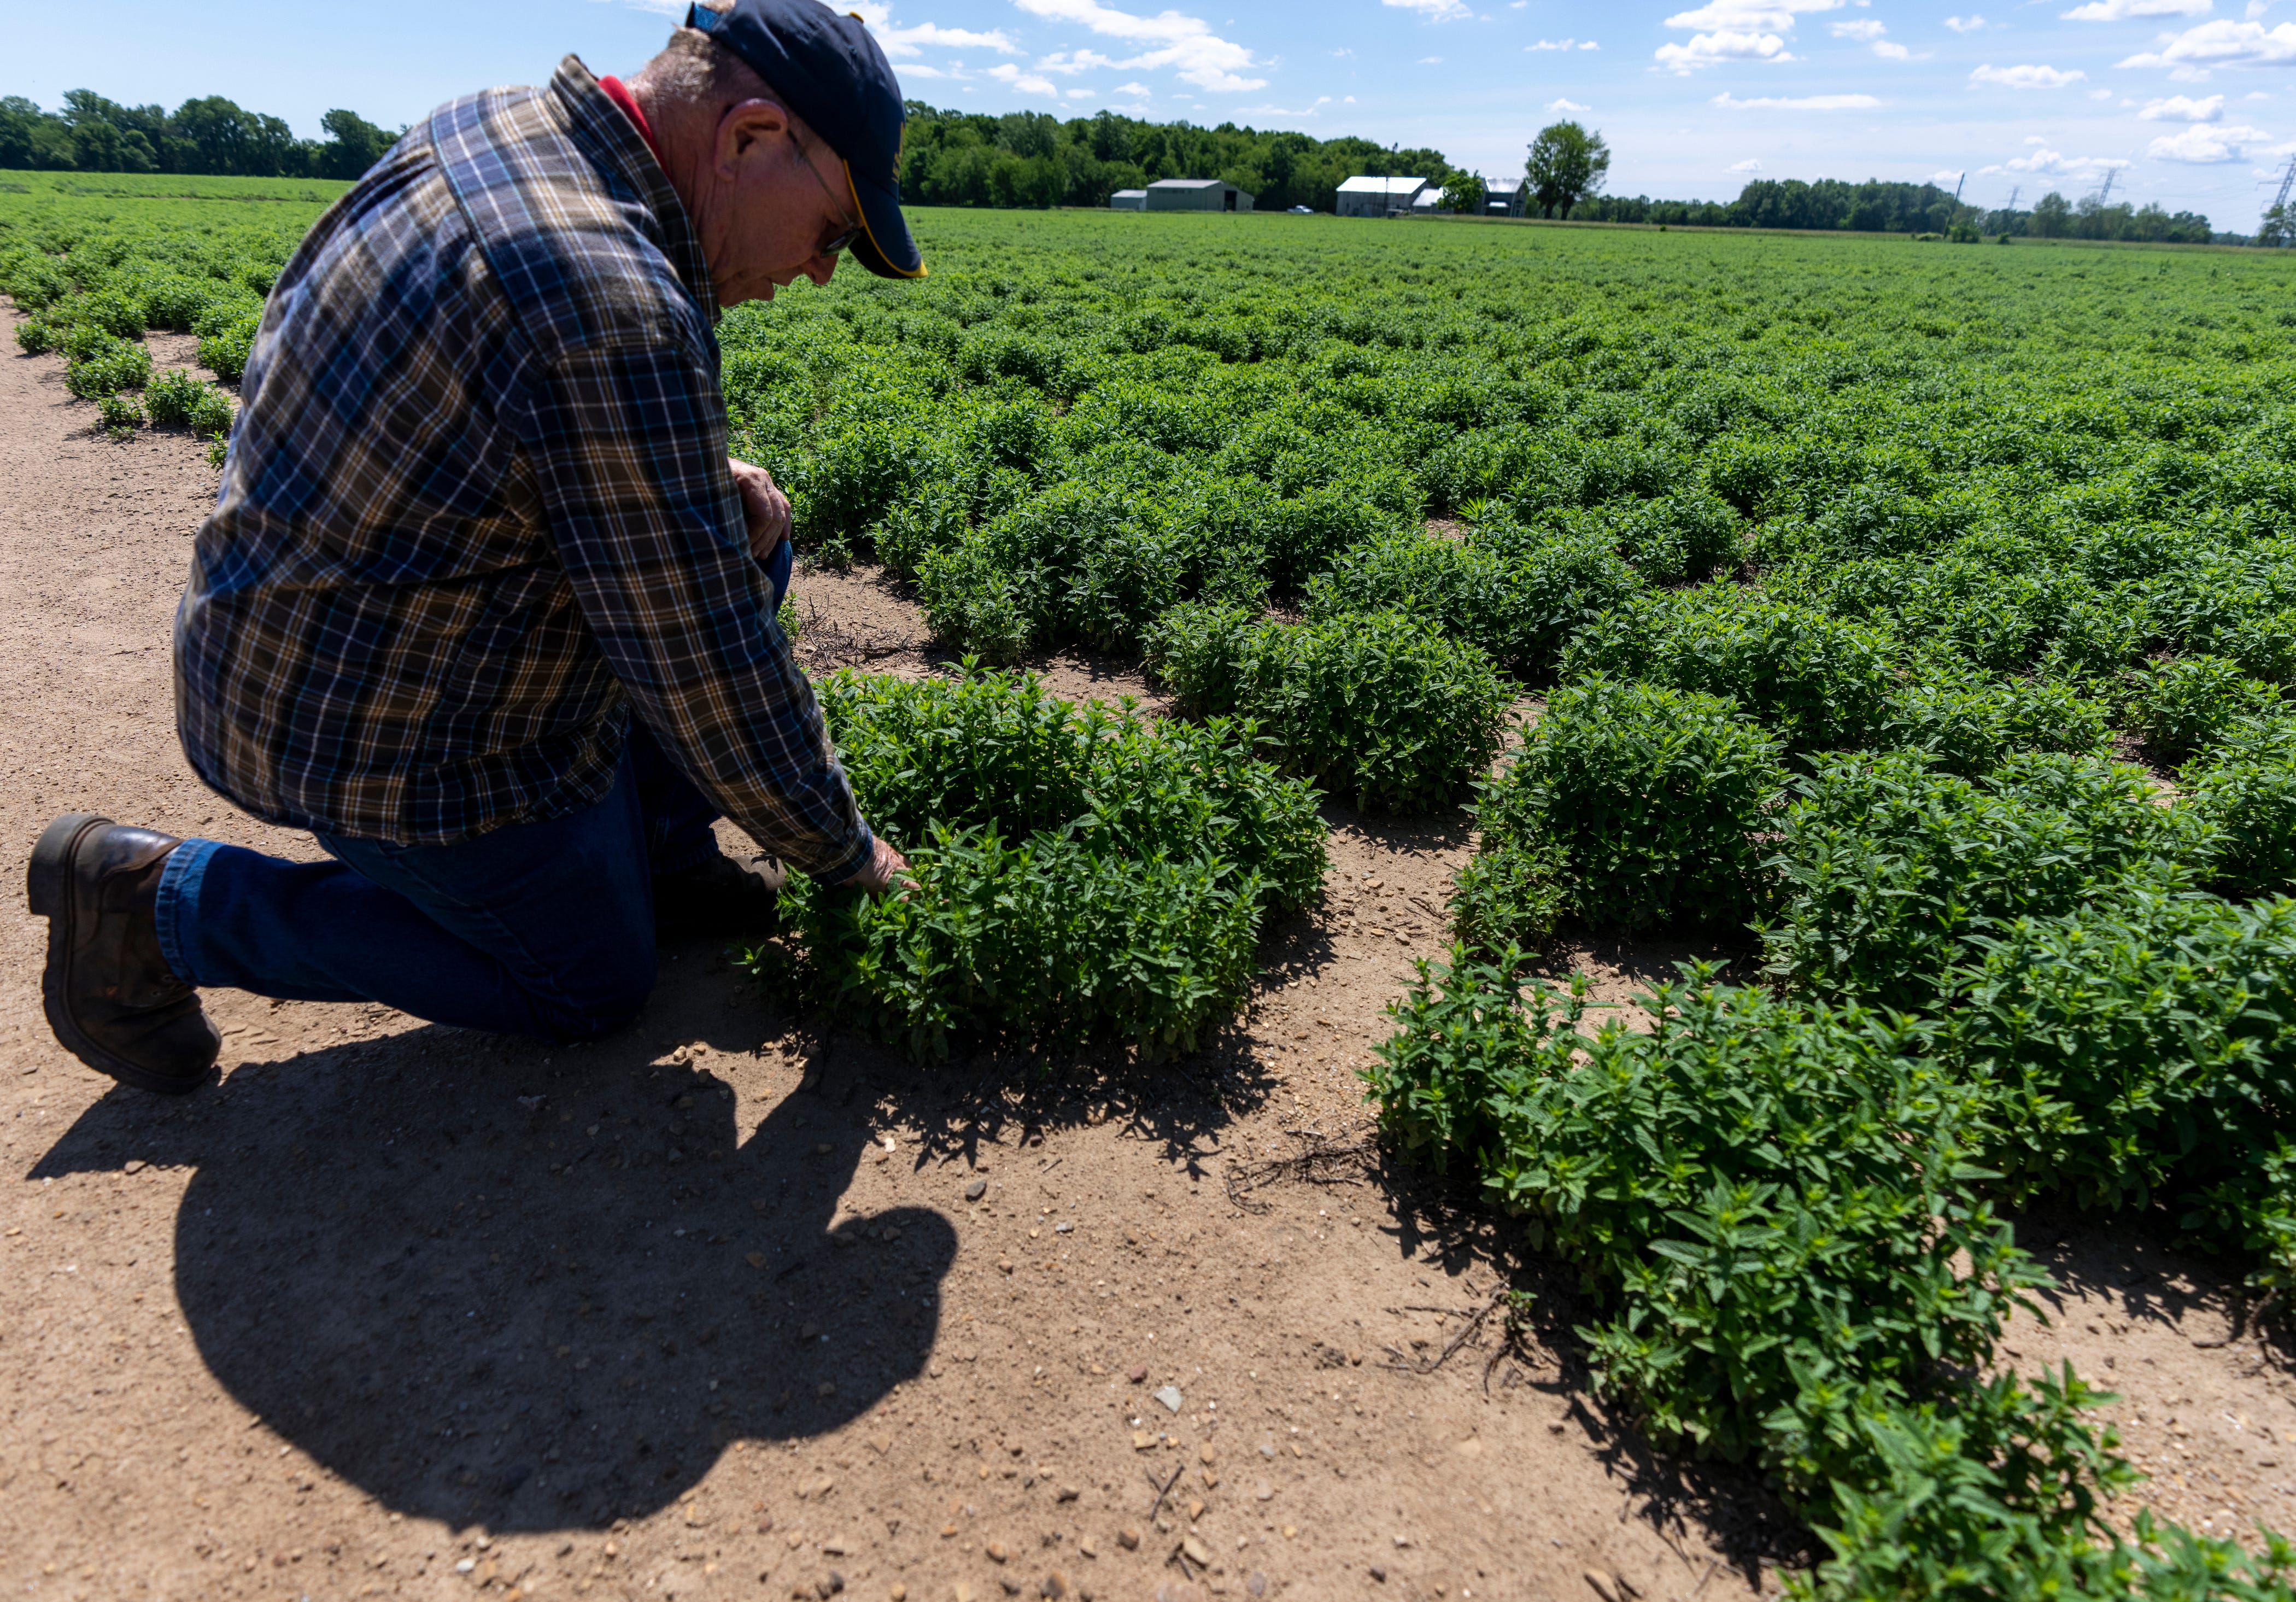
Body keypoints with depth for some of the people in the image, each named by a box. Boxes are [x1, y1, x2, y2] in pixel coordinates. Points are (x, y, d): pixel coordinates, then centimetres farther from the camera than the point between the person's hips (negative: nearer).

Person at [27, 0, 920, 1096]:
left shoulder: (492, 131, -2)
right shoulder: (617, 312, -33)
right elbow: (713, 676, -26)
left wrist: (697, 493, -2)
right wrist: (847, 856, -11)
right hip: (383, 729, -9)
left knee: (747, 541, 8)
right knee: (594, 987, 10)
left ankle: (662, 859, 16)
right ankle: (160, 900, 8)